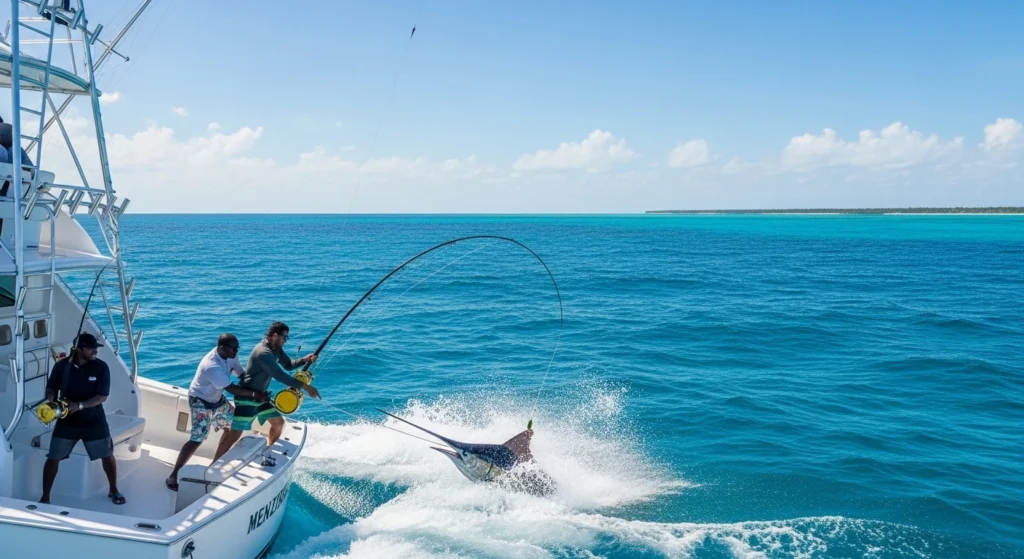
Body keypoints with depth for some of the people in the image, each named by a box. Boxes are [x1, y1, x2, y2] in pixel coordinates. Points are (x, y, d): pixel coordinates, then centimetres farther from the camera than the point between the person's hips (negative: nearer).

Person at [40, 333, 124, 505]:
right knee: (53, 458, 0)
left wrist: (80, 405, -30)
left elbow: (102, 396, -17)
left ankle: (114, 491, 29)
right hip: (67, 421, 0)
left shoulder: (101, 367, -14)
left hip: (94, 421, 0)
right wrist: (51, 402, -25)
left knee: (107, 456, 7)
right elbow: (51, 389, -3)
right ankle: (45, 497, 18)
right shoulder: (62, 366, -11)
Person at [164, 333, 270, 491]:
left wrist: (256, 390, -11)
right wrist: (254, 394, -25)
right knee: (197, 439, -14)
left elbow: (241, 373, 3)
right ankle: (173, 476, -3)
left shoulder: (230, 356, -10)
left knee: (235, 428, 11)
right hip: (201, 402, -9)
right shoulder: (212, 366, -35)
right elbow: (231, 388, -31)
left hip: (217, 398, 9)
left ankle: (215, 463, 27)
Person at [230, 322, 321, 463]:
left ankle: (267, 453, 25)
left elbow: (288, 365, 14)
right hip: (246, 398, -10)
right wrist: (304, 386, -30)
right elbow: (279, 375, -30)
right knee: (235, 433, -7)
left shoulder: (276, 349, 4)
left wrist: (305, 360, -7)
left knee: (279, 423, 11)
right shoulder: (263, 352, -26)